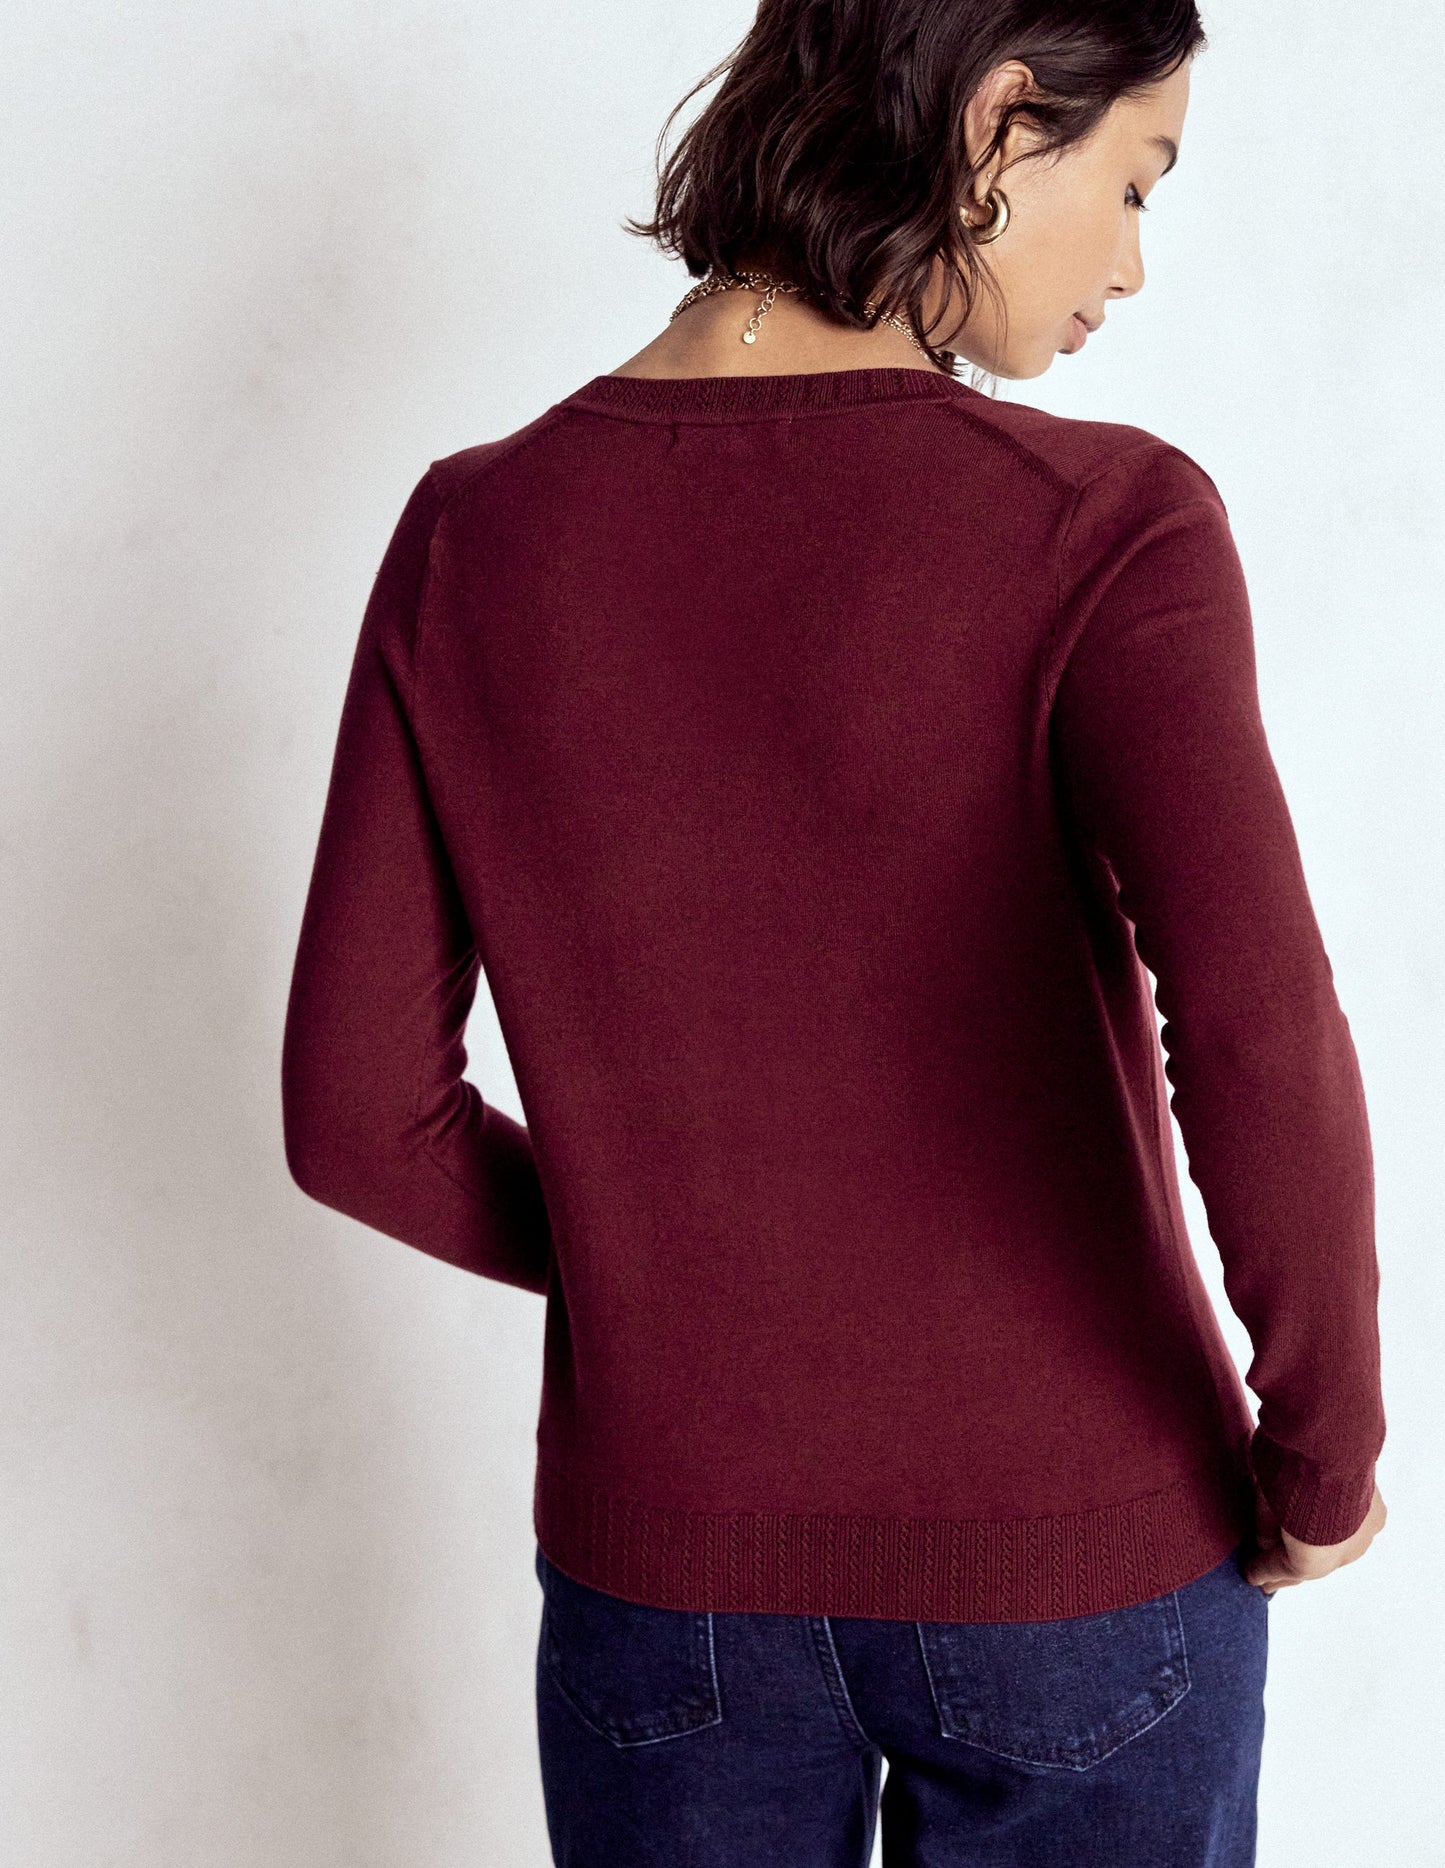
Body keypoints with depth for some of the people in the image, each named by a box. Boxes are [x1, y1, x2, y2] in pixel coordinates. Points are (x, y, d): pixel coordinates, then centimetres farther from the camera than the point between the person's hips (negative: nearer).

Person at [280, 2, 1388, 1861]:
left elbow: (357, 1111, -4)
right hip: (1081, 1569, -2)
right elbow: (1256, 1047, -30)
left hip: (662, 1568, 3)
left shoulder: (473, 537, -7)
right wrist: (1328, 1456, -12)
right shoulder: (1105, 527, -18)